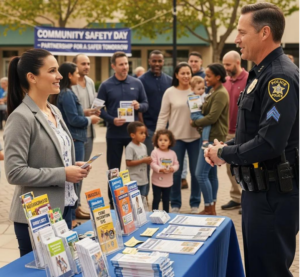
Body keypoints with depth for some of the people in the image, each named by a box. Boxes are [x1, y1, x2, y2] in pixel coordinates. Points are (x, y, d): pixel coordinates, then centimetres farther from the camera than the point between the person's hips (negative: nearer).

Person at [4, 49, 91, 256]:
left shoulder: (55, 111, 9)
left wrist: (73, 167, 2)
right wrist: (63, 175, -19)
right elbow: (15, 172, -22)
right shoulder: (21, 117, -17)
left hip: (63, 208, 8)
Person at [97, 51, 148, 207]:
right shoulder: (106, 86, -3)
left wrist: (139, 106, -14)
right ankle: (113, 201, 17)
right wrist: (112, 120, -17)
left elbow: (146, 104, 8)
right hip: (114, 134, -2)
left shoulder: (137, 83, 3)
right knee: (113, 169, 7)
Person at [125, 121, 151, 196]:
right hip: (134, 181, -7)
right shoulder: (130, 147, -16)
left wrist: (148, 160, -7)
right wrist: (143, 160, -20)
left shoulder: (143, 146, 8)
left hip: (144, 179, 8)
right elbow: (128, 163, -20)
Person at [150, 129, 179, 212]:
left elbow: (176, 164, 3)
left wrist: (173, 168, -19)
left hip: (168, 182, 4)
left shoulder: (172, 153, 2)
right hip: (157, 181, -4)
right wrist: (160, 169, -30)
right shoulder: (155, 152, -10)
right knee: (156, 199, 3)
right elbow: (153, 164, -16)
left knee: (166, 199, 16)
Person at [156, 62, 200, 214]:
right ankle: (175, 204, 20)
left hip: (195, 137, 1)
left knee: (196, 171, 7)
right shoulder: (170, 92, 0)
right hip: (176, 137, -1)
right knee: (176, 172, 7)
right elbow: (163, 116, 1)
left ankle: (195, 204, 20)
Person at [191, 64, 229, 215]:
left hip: (214, 138, -10)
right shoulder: (214, 92, 15)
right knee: (211, 173, 13)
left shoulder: (221, 94, -16)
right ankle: (211, 208, 20)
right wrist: (199, 123, -2)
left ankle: (209, 209, -2)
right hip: (210, 136, 10)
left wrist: (195, 123, -8)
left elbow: (212, 117, -21)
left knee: (201, 174, -10)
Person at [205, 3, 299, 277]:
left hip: (274, 193, -10)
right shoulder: (262, 73, 12)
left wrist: (225, 154, -13)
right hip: (259, 189, 10)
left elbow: (269, 143, -27)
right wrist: (225, 147, 4)